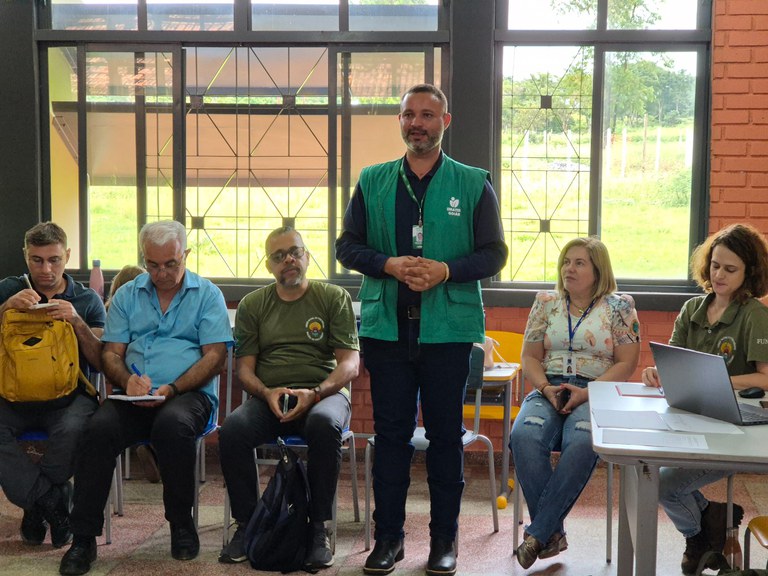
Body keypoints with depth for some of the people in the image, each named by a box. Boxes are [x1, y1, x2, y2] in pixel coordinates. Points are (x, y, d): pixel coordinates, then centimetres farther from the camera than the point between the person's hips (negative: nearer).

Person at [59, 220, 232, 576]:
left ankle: (181, 523, -16)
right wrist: (128, 380, -12)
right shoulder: (127, 295, 18)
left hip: (190, 394, -2)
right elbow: (111, 353, 12)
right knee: (100, 428, -30)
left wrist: (172, 389, -15)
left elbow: (215, 357, -1)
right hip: (133, 397, 3)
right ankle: (83, 538, -22)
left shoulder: (207, 294, 8)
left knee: (172, 424, -38)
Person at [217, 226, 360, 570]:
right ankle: (246, 526, -12)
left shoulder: (334, 297, 7)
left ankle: (319, 530, -24)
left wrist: (313, 395, -19)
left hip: (323, 393, -2)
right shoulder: (252, 305, 14)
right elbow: (245, 368, 9)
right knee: (232, 430, -30)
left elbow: (350, 363, -1)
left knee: (324, 424, -37)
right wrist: (267, 393, -14)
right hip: (269, 397, 2)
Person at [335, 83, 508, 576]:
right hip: (387, 327, 2)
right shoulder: (373, 182, 9)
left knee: (446, 435, 6)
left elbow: (494, 254, 2)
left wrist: (446, 271, -15)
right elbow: (348, 245, 8)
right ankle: (388, 536, 18)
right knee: (391, 433, 7)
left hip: (449, 329, -1)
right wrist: (388, 265, -10)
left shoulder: (474, 185, 3)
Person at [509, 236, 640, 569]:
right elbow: (530, 358, 13)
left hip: (596, 394, -3)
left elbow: (626, 363, 0)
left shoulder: (619, 307, 6)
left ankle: (537, 533, -28)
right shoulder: (546, 303, 15)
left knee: (582, 444, -37)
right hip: (548, 391, 3)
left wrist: (586, 393, -13)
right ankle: (553, 533, -23)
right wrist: (546, 388, -8)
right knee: (524, 436, -32)